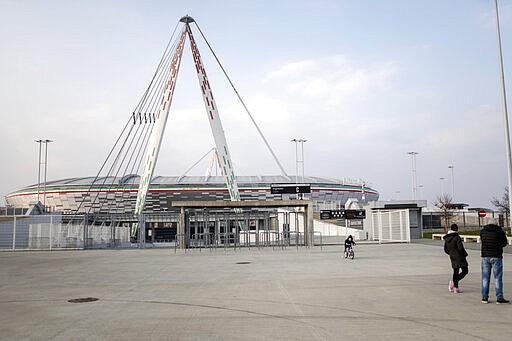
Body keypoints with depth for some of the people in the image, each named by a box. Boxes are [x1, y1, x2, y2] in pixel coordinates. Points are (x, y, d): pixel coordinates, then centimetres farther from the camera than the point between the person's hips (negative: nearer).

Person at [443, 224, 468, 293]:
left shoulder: (446, 239, 4)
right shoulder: (457, 237, -17)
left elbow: (446, 250, 9)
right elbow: (461, 248, -21)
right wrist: (465, 254, -4)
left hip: (453, 258, 7)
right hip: (460, 257, -7)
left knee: (455, 272, 13)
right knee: (465, 271, 4)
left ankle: (456, 288, 14)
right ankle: (454, 281, -8)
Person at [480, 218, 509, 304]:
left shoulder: (482, 231, 3)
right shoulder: (500, 231, -5)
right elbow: (504, 244, 6)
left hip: (485, 257, 2)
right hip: (496, 257, -2)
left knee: (485, 278, 8)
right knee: (498, 278, 3)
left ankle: (484, 297, 9)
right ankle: (499, 298, 4)